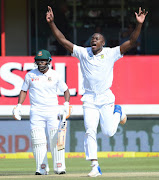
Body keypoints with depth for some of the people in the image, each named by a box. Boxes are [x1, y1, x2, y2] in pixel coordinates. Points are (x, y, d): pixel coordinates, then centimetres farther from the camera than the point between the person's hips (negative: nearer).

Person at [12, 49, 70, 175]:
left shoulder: (55, 75, 3)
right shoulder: (30, 75, 4)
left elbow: (66, 90, 10)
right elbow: (24, 90, 14)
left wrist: (66, 104, -7)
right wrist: (18, 106, 4)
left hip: (53, 111, -1)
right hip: (36, 112, 1)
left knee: (56, 139, -8)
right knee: (38, 140, -7)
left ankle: (59, 167, -2)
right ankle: (42, 168, -4)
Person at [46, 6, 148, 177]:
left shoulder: (111, 53, -2)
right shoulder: (83, 53, 3)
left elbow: (131, 42, -9)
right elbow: (63, 40, 0)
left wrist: (139, 24, -22)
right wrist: (51, 23, -10)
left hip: (106, 98, -1)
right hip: (89, 99, 1)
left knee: (109, 132, -1)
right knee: (90, 132, -10)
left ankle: (117, 112, 32)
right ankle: (95, 166, -7)